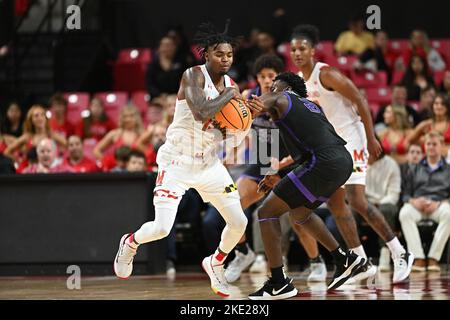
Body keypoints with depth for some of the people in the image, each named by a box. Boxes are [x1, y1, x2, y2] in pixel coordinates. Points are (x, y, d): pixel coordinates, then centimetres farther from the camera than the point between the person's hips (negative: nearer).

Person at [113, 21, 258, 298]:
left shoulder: (231, 87, 3)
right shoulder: (193, 76, -16)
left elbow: (235, 140, 8)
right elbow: (201, 112, -35)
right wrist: (229, 96, -21)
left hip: (209, 164, 6)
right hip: (178, 162, -6)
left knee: (239, 222, 1)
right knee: (162, 228, -14)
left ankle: (215, 264, 29)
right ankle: (130, 243, 20)